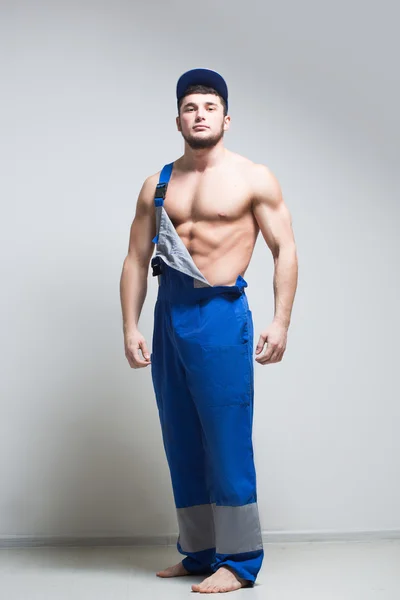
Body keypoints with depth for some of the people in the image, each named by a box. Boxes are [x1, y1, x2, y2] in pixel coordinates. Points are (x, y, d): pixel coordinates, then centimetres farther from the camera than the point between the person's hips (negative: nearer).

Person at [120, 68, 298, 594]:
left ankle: (240, 560, 6)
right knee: (182, 442, 9)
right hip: (168, 314, 5)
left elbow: (285, 248, -1)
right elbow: (136, 259, 11)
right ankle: (199, 552, 21)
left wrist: (281, 320, -11)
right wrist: (131, 328, 2)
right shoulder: (158, 185, 14)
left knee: (227, 440, -5)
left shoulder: (254, 178, 3)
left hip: (220, 316, -5)